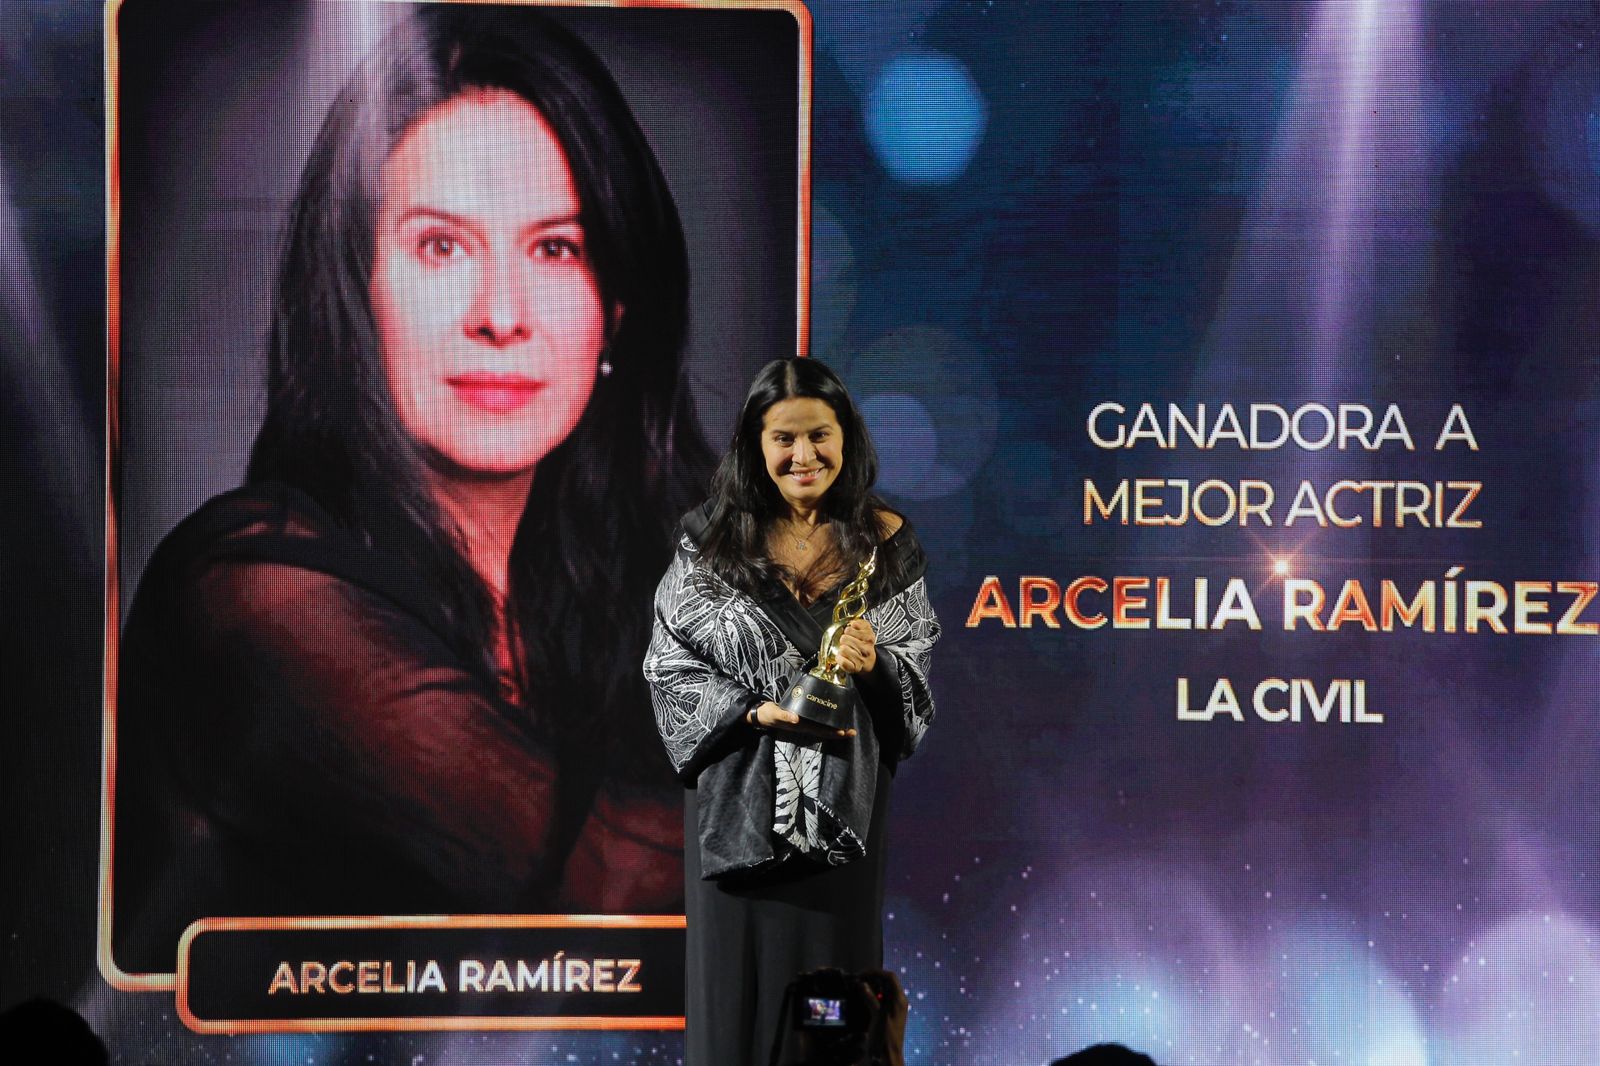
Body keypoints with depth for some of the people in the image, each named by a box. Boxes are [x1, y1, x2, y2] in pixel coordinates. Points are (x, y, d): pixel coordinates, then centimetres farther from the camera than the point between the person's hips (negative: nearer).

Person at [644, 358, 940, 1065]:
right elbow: (671, 667, 0)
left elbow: (917, 668, 5)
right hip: (739, 801, -1)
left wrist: (874, 663, -17)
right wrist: (753, 713, -14)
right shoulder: (713, 541, -1)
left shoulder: (883, 541, 2)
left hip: (842, 805, 1)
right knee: (737, 980, 2)